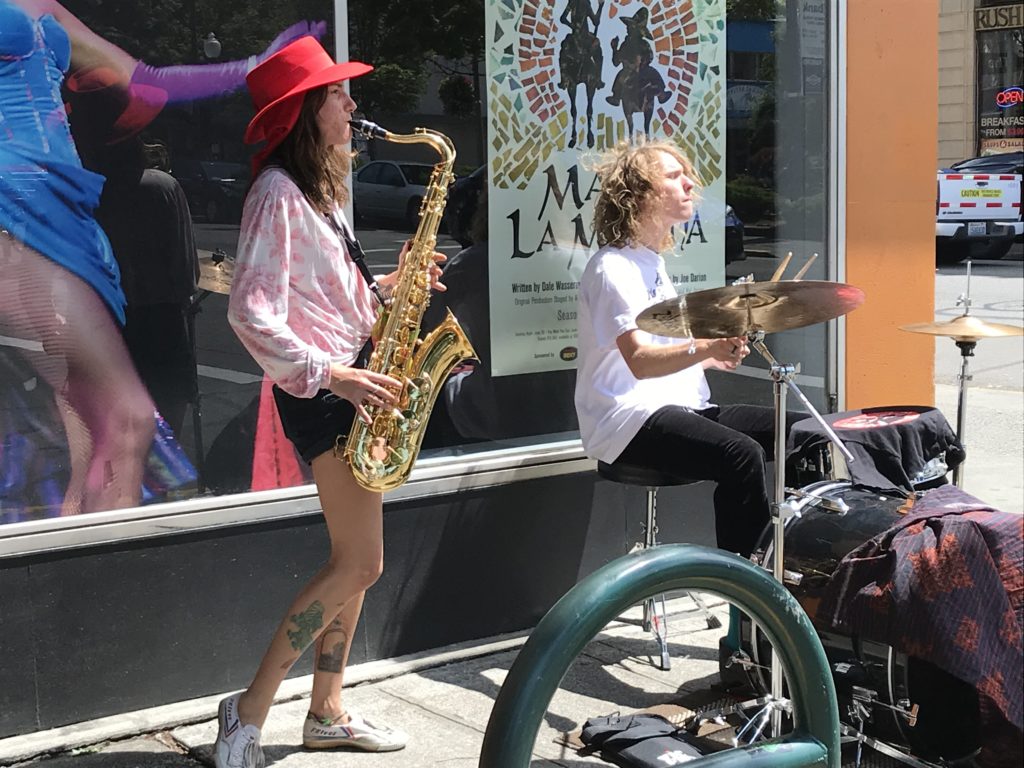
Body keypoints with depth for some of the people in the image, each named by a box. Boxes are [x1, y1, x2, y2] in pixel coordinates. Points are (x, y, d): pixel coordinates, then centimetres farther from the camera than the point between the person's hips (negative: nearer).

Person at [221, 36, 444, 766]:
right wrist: (328, 374, -25)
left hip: (352, 382, 9)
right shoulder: (278, 193, -14)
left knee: (355, 560, 12)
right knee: (361, 563, -9)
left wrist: (387, 288, 4)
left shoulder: (320, 187, 16)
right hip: (321, 393, -9)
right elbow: (251, 311, -22)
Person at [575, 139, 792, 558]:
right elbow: (639, 361, -25)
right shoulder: (612, 268, -12)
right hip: (631, 419, -10)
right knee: (742, 454, -31)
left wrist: (713, 357, 10)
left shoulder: (652, 263, 19)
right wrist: (705, 348, -40)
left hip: (677, 404, 10)